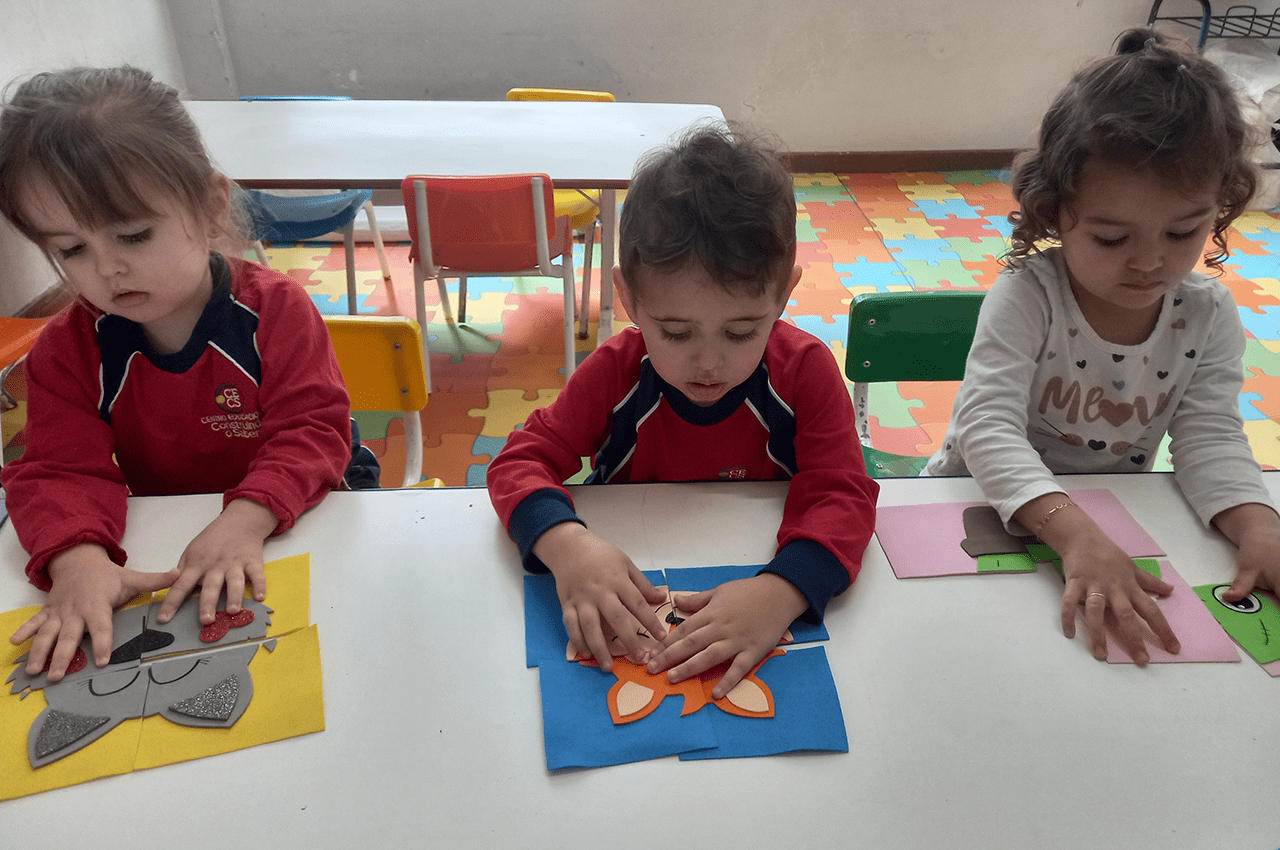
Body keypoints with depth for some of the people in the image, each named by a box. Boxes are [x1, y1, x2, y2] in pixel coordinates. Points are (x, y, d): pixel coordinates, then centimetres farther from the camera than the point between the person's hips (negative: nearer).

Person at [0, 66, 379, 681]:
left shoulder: (275, 309, -18)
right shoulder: (67, 349, -7)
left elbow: (313, 429, -24)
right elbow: (61, 468, -14)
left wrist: (244, 520, -42)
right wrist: (78, 558, -37)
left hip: (292, 514, -1)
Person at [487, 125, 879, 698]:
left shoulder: (805, 372, -13)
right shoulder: (616, 372, -12)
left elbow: (843, 495, -20)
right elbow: (521, 459, -12)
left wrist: (783, 591, -41)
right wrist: (565, 542, -36)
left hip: (751, 581, -1)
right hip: (628, 598, 2)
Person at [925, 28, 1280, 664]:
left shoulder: (1209, 316, -6)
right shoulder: (1027, 296, -23)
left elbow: (1210, 437, -8)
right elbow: (988, 426, -33)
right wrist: (1075, 534, -48)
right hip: (991, 504, -5)